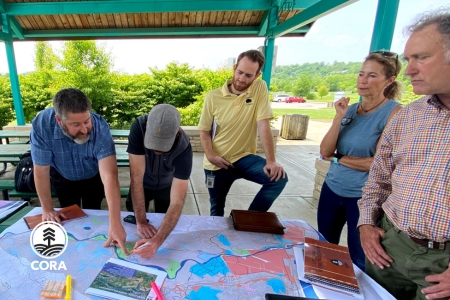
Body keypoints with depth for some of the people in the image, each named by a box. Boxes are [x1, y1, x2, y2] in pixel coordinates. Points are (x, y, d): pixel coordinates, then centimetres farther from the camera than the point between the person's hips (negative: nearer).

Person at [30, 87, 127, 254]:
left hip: (93, 177, -1)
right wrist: (47, 210, -15)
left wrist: (115, 224, -54)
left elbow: (110, 176, -48)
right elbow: (41, 172, -23)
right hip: (62, 177, 2)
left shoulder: (100, 128, -40)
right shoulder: (41, 125, -36)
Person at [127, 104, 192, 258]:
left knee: (165, 228, 17)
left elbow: (177, 202, -40)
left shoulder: (184, 149, -39)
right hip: (142, 184, 1)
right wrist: (141, 222, -35)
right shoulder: (139, 126, -38)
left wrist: (157, 240, -53)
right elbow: (136, 176, -35)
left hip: (167, 186, 0)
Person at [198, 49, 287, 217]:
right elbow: (204, 131, -1)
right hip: (217, 163, 1)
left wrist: (271, 161, -23)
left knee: (279, 178, -21)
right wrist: (210, 156, -17)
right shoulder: (213, 97, -8)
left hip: (244, 157, 0)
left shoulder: (260, 89, -8)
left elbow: (263, 126, -15)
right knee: (217, 208, 14)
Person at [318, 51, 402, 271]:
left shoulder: (394, 112, -12)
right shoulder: (350, 109, 3)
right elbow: (325, 152, -5)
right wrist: (339, 117, -14)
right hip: (332, 189, 6)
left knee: (358, 259, 15)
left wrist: (338, 159, -8)